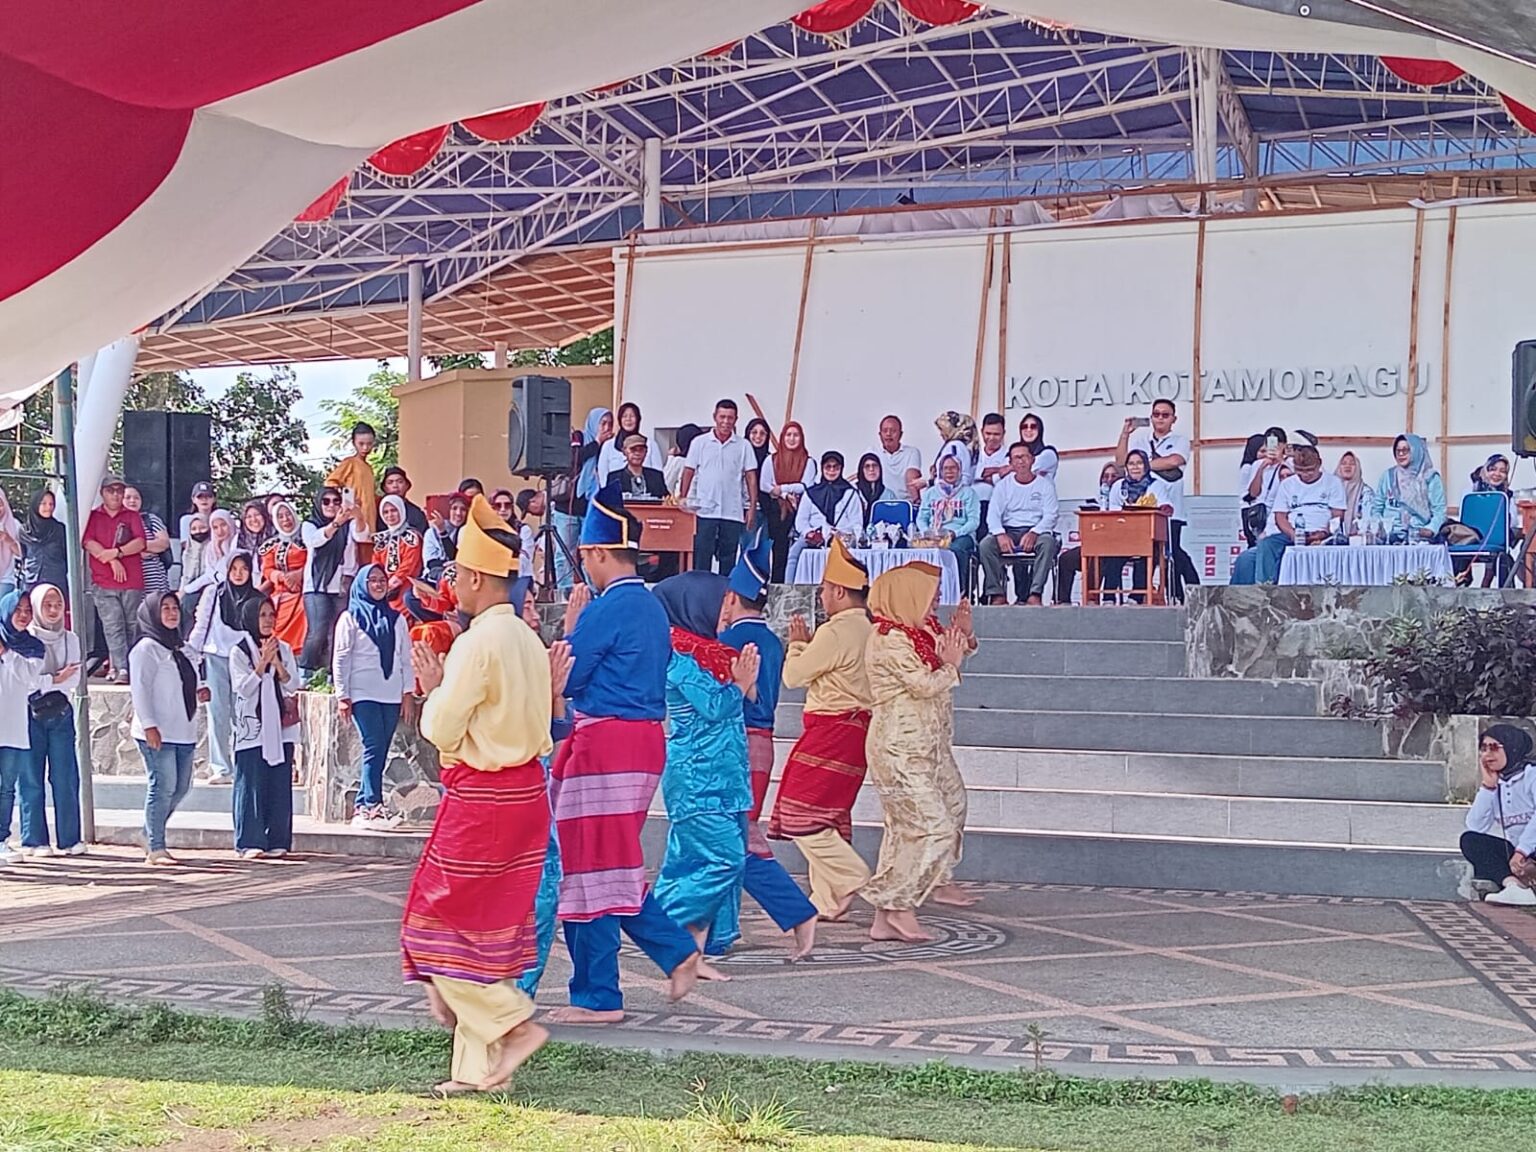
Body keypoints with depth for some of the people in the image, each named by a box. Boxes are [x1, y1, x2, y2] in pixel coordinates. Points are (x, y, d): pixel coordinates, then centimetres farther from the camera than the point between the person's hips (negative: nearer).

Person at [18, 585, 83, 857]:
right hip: (30, 714, -3)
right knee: (32, 779, 0)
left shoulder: (71, 640, 12)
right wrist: (55, 679, -10)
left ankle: (69, 839, 4)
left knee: (66, 778, -1)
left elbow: (73, 681, 2)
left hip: (61, 714, 3)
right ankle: (34, 840, 5)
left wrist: (40, 682, -9)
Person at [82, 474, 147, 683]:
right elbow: (89, 543, -2)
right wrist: (113, 562, -9)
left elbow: (140, 543, -1)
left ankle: (130, 668, 7)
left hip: (132, 582, 1)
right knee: (113, 627, -11)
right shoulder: (93, 516, 10)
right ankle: (121, 669, -17)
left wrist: (116, 552, -13)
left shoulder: (132, 516, 12)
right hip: (104, 583, -1)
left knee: (131, 626, 2)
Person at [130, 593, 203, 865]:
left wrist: (198, 691, 6)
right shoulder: (146, 648, -6)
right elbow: (140, 689, -13)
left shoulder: (178, 648, 19)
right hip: (158, 733, -8)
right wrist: (149, 725, -20)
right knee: (163, 787, -9)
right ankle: (155, 849, -4)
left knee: (181, 787, 10)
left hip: (183, 732, 8)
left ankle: (150, 837, 25)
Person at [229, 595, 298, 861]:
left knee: (280, 786, 2)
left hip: (281, 728, 4)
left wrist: (277, 663, -12)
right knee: (252, 785, -5)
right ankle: (249, 843, -2)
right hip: (252, 728, -4)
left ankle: (277, 841, 7)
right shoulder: (239, 652, 0)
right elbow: (244, 688, -10)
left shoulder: (284, 649, 11)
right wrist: (263, 662, -18)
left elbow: (293, 686, 3)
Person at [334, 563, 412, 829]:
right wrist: (342, 696, -6)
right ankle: (374, 807, -21)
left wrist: (407, 691, 6)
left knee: (378, 752, 3)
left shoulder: (396, 619, 15)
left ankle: (362, 808, 7)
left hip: (391, 696, 4)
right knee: (374, 747, -15)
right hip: (363, 694, -4)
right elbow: (340, 659, 1)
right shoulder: (350, 618, 4)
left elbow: (406, 658, 14)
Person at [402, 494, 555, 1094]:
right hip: (525, 789, 9)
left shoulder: (479, 642, -17)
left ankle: (513, 1025, -4)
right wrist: (448, 688, 16)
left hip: (480, 797, -9)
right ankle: (481, 1066, 15)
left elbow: (441, 729, -15)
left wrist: (434, 688, 5)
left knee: (444, 923, 2)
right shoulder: (527, 639, 10)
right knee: (491, 925, 11)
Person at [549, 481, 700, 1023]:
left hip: (606, 741, -9)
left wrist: (571, 625, 2)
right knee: (614, 867, 18)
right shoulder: (653, 607, 13)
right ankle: (676, 949, 15)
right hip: (645, 735, 9)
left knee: (592, 867, -1)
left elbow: (567, 678, -10)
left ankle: (597, 997, 6)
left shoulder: (607, 608, -15)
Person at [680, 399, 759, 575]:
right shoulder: (700, 443, 5)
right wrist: (682, 498, 0)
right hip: (704, 510, -1)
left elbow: (751, 477, 6)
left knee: (729, 559, 5)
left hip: (733, 512, 1)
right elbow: (689, 472, 7)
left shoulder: (743, 446, 6)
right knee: (702, 557, -2)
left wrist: (752, 506, -1)